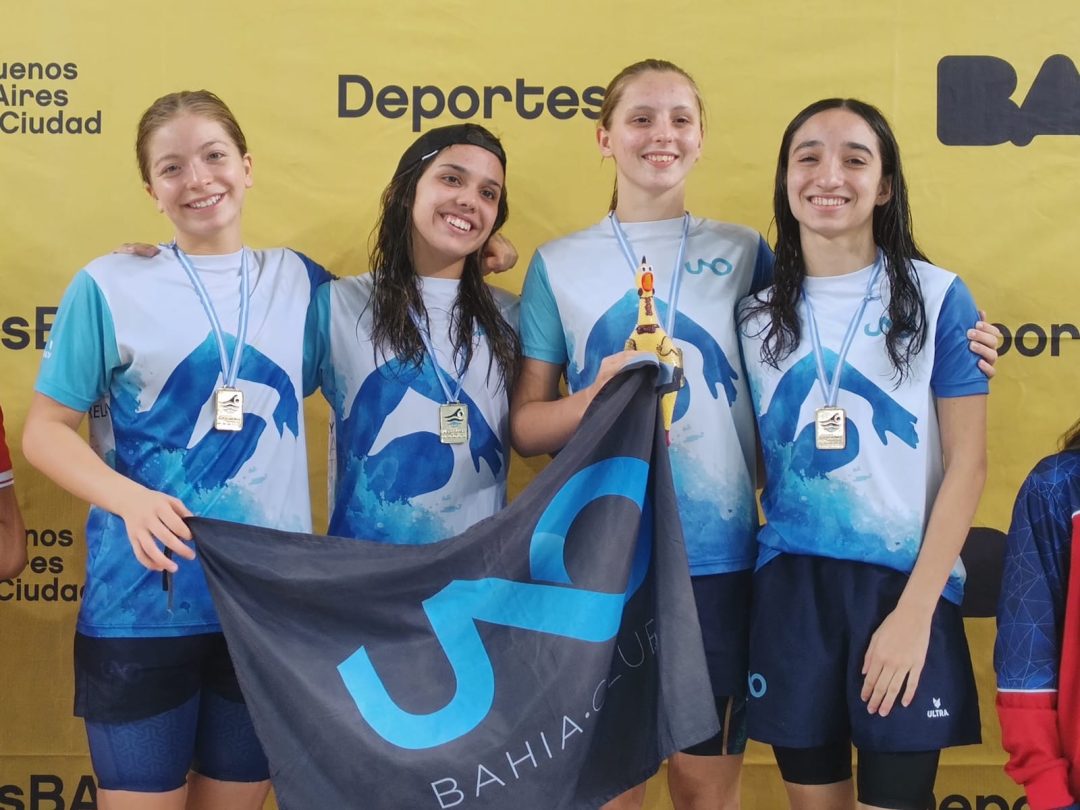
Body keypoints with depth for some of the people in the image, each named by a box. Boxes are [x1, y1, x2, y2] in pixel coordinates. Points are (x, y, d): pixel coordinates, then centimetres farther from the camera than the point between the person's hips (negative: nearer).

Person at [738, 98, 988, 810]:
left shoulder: (938, 297, -2)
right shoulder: (756, 313, 6)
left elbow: (967, 463, -5)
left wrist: (916, 609, -11)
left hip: (905, 584, -2)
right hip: (789, 585, 2)